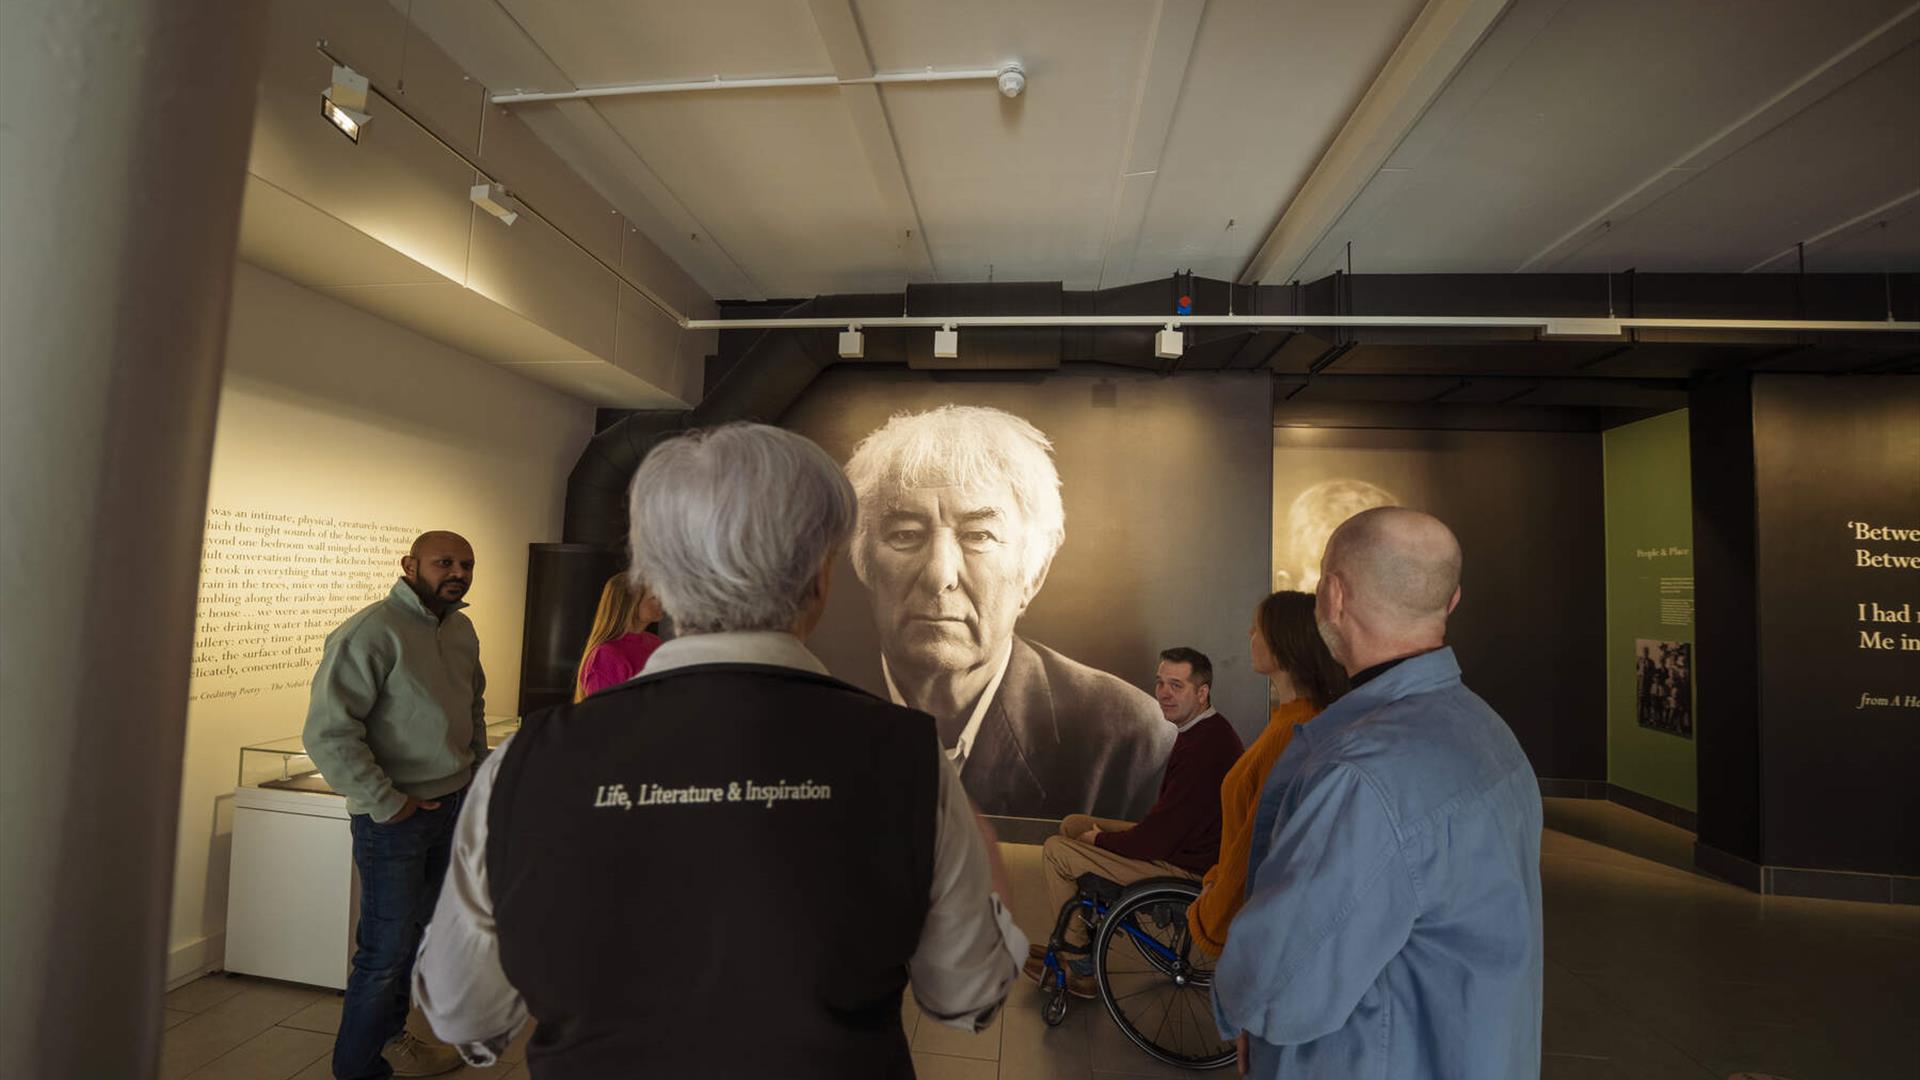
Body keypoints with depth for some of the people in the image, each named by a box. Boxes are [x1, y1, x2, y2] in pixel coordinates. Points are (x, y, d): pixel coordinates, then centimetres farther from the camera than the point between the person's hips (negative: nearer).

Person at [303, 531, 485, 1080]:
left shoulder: (462, 629, 7)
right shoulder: (371, 632, -18)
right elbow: (328, 732, -21)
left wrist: (479, 772, 13)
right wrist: (387, 805, -17)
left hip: (453, 806, 7)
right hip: (396, 815, -7)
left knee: (417, 933, 21)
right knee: (388, 946, 5)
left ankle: (388, 1036, 40)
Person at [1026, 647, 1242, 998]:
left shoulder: (1202, 751, -29)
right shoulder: (1205, 730, 5)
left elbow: (1157, 840, -27)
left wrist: (1098, 839, -11)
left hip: (1184, 868, -11)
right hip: (1183, 842, 11)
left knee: (1056, 851, -10)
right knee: (1072, 824, 15)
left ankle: (1082, 969, 5)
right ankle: (1078, 942, 23)